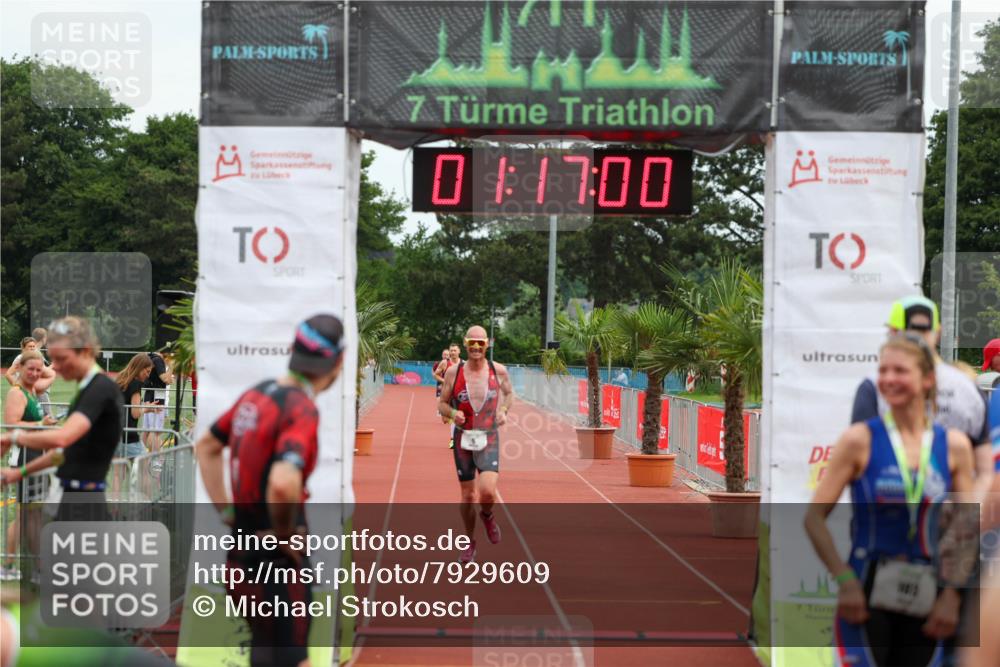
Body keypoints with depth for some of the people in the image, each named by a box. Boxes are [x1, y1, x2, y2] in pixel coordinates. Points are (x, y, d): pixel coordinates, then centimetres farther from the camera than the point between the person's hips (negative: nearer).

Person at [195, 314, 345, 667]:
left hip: (241, 554, 8)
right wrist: (285, 535, -19)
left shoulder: (256, 394, 6)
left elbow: (206, 446, 21)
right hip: (277, 560, -8)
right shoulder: (302, 409, -20)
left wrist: (226, 512, 16)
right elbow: (283, 484, -37)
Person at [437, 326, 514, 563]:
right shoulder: (454, 372, -4)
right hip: (463, 438, 1)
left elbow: (509, 392, 17)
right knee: (468, 495, 8)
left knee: (487, 491, -20)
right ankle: (470, 542, 29)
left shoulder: (498, 371, -3)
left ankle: (487, 516, 16)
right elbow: (442, 404, 4)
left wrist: (503, 410, -1)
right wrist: (452, 413, -17)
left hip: (489, 439, -1)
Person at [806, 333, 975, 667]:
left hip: (926, 598, 3)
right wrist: (845, 580, -14)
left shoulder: (954, 445, 4)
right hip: (867, 594, -3)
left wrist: (952, 593, -2)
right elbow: (814, 516, -6)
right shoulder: (861, 439, -5)